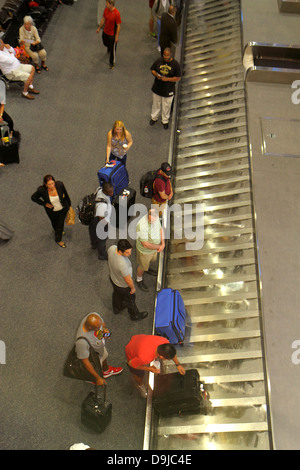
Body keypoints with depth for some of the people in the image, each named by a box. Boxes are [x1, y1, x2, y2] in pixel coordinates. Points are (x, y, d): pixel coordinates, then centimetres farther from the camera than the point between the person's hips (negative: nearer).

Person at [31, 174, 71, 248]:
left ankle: (58, 240, 49)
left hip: (62, 209, 1)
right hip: (52, 211, 0)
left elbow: (66, 194, -10)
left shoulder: (60, 185, -30)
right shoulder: (42, 190, -32)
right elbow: (33, 198, -13)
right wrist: (44, 204, -19)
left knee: (60, 223, 19)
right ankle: (58, 231, 64)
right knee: (54, 223, 27)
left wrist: (69, 205, 3)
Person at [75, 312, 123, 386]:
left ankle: (106, 371, 69)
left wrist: (105, 329, -30)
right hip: (92, 356, -5)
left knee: (104, 357, 35)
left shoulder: (95, 315, -33)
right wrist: (98, 378, -23)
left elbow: (103, 323, -7)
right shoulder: (82, 341, -48)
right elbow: (85, 361, -32)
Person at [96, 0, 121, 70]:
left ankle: (112, 63, 24)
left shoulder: (116, 13, -28)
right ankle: (109, 49, 64)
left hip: (112, 34, -7)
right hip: (105, 31, 7)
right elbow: (103, 19, 6)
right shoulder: (106, 9, -9)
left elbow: (118, 25, -21)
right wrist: (99, 28, 13)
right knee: (105, 43, 29)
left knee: (112, 49, 6)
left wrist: (117, 36, -19)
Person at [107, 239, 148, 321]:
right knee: (130, 299, 24)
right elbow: (128, 280, -30)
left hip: (112, 277, 6)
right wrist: (133, 288, -10)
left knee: (117, 293, 36)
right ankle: (135, 315, 53)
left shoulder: (111, 248, -28)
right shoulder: (123, 264, -48)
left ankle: (117, 308, 65)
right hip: (123, 285, -6)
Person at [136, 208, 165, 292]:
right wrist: (159, 246, -21)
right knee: (142, 266, 21)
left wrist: (163, 243, -14)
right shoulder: (142, 226, -42)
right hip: (145, 250, -6)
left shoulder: (156, 217, -20)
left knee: (152, 259, 35)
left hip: (155, 247, 6)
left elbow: (160, 229, -1)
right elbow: (146, 245, -34)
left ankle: (147, 268, 68)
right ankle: (139, 280, 50)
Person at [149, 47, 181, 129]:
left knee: (166, 106, 12)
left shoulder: (175, 64, -14)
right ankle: (154, 118, 43)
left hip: (168, 90, -2)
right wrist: (156, 75, -17)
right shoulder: (159, 61, -6)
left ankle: (165, 121, 34)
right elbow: (152, 69, 6)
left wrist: (167, 79, -24)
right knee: (156, 104, 19)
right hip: (157, 88, 3)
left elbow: (178, 78, -12)